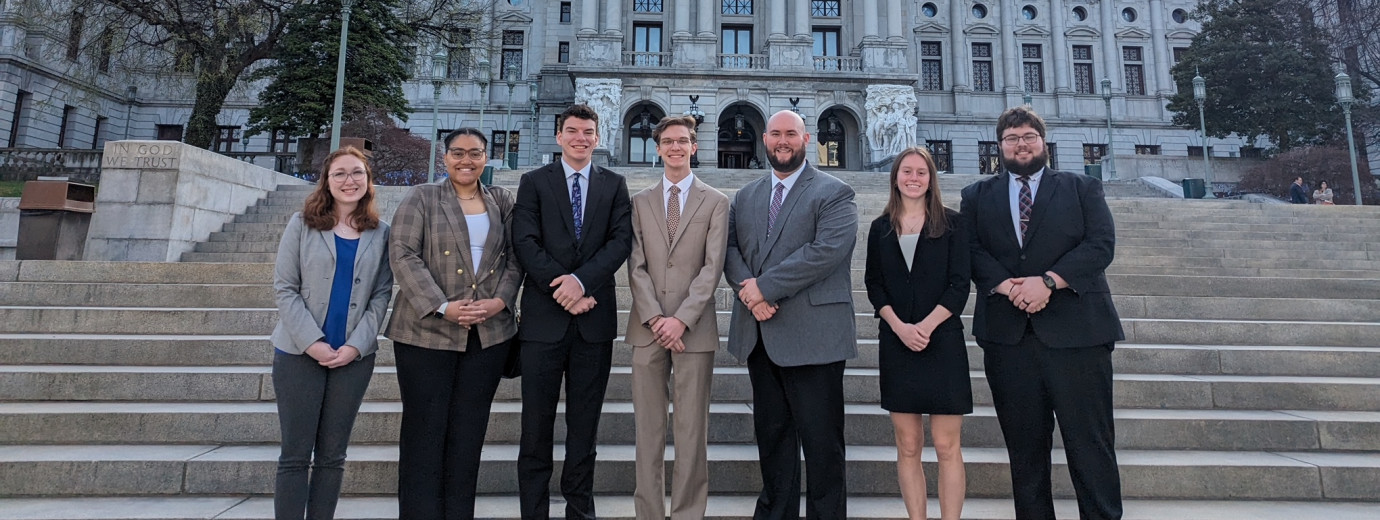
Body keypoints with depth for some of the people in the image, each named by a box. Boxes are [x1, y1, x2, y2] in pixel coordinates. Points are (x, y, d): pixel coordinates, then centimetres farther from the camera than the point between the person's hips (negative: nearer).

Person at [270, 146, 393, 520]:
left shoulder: (380, 233, 6)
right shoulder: (302, 224, 2)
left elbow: (381, 295, 3)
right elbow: (284, 288, -3)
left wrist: (356, 345, -10)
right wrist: (312, 342, -13)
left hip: (354, 356, 2)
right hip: (299, 352, -1)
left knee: (332, 455, 9)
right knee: (295, 455, 3)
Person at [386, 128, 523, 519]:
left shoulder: (501, 201, 12)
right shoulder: (420, 198, 3)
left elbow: (514, 258, 9)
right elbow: (405, 257, -6)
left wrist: (500, 300, -8)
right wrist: (442, 307, -16)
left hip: (489, 333, 3)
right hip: (427, 332, -2)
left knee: (468, 432, 9)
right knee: (424, 429, 5)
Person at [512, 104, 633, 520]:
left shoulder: (614, 185, 11)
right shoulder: (534, 182, 8)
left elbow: (621, 240, -1)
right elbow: (525, 242, -3)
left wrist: (581, 279, -14)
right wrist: (561, 289, -12)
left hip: (594, 317, 1)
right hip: (544, 317, -1)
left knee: (585, 423, 10)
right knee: (536, 423, 4)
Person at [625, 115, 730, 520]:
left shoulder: (716, 202, 6)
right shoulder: (640, 201, 12)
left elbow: (712, 267, -3)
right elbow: (636, 266, 4)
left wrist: (682, 319, -12)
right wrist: (655, 317, -8)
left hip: (694, 328, -2)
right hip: (648, 327, 2)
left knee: (692, 429, 3)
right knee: (647, 428, 6)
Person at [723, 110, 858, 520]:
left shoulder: (834, 194, -1)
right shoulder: (745, 197, 16)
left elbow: (827, 250, -15)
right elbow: (730, 248, 8)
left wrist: (765, 286, -16)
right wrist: (748, 289, -12)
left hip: (812, 335, -5)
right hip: (760, 334, 5)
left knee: (821, 441, 2)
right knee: (771, 435, 15)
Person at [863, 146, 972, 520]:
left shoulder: (950, 224, 4)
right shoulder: (880, 228, 10)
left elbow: (959, 285, -2)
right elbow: (873, 284, 6)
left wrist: (925, 326, -14)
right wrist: (899, 326, -9)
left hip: (942, 341, -2)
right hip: (896, 343, 2)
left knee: (946, 447, -1)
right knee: (907, 446, 7)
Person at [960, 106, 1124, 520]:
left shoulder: (1084, 188, 12)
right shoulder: (977, 196, 15)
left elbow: (1102, 243, -2)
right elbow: (972, 251, 3)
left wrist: (1047, 281, -14)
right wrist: (1007, 286, -14)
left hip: (1076, 331, -1)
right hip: (1008, 335, 1)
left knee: (1091, 443, 2)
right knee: (1024, 446, 9)